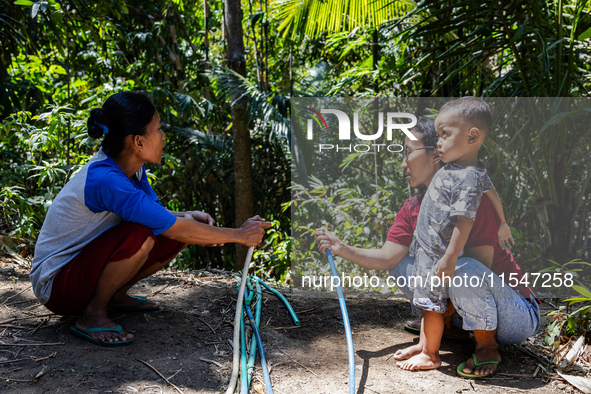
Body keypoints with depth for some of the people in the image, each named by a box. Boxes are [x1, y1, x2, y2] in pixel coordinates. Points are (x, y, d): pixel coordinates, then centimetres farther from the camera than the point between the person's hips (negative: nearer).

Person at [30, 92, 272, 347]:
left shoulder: (129, 166, -3)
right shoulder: (105, 180, -31)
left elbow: (157, 213, 9)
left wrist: (189, 217, -13)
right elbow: (175, 229, -28)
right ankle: (92, 314, -13)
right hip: (55, 285, -9)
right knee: (140, 235, -33)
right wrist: (239, 235, -19)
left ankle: (116, 295, 10)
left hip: (83, 262, 9)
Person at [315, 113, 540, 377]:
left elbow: (481, 268, -24)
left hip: (519, 316, -7)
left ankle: (487, 347, -11)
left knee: (463, 269, -37)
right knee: (400, 264, 1)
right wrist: (341, 249, -19)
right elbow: (385, 258, -4)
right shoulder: (412, 209, 1)